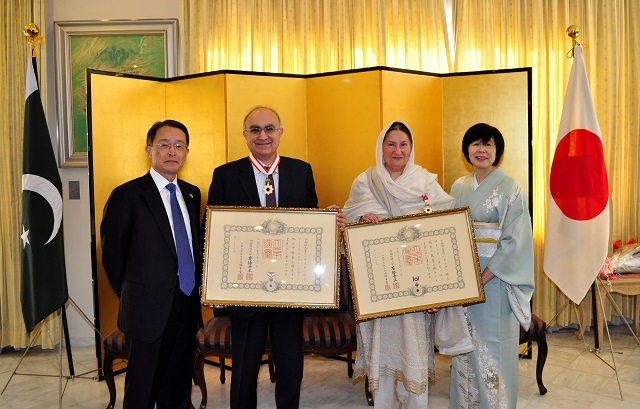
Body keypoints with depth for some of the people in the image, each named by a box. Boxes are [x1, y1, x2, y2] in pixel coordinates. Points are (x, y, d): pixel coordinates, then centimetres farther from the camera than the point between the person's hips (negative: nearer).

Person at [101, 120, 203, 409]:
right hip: (149, 309, -5)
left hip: (188, 306, 5)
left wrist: (196, 286, 6)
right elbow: (112, 254, -5)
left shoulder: (191, 193, 9)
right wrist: (131, 296, 2)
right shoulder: (126, 195, -10)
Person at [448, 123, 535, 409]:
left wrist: (482, 278, -19)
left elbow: (515, 241, -14)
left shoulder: (510, 189, -7)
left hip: (495, 278, -5)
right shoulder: (459, 188, 8)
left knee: (492, 348, 2)